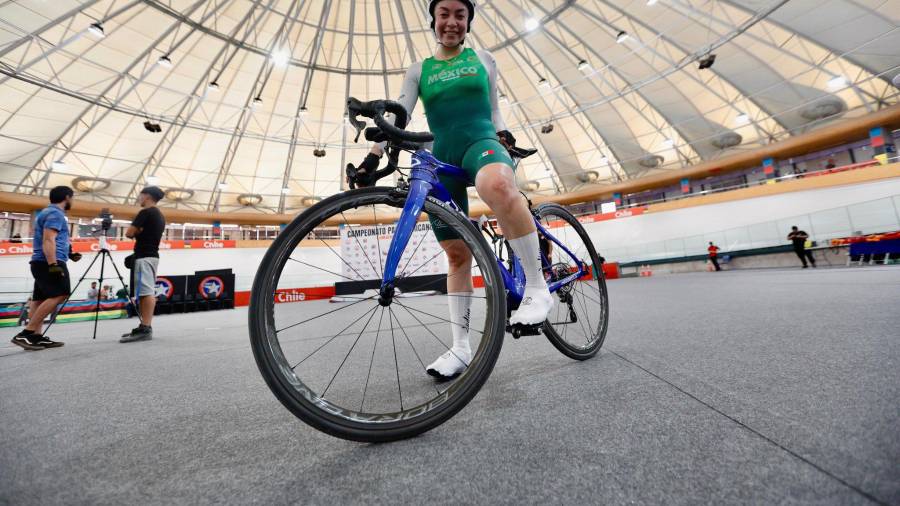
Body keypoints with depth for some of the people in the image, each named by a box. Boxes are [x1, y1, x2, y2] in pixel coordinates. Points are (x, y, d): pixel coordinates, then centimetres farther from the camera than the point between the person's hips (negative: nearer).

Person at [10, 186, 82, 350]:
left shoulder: (48, 212, 22)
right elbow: (48, 240, -20)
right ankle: (25, 334, -17)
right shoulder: (55, 213, -10)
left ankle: (35, 336, 2)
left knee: (39, 299, 5)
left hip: (42, 262, 11)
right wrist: (53, 265, -26)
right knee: (58, 295, -16)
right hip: (49, 263, -11)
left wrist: (69, 254, 27)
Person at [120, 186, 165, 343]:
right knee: (149, 292, 9)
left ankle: (145, 328, -17)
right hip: (152, 255, 10)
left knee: (146, 292, -14)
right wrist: (138, 232, 9)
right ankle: (145, 327, 12)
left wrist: (136, 232, 9)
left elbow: (129, 233, -10)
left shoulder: (146, 212, -8)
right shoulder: (160, 216, 19)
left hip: (144, 256, -10)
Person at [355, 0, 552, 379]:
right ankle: (461, 346, 7)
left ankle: (537, 287, -27)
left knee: (497, 186, -41)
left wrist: (502, 133, 2)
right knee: (457, 254, -2)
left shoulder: (483, 60, 19)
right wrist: (374, 153, -10)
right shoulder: (419, 71, 17)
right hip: (442, 160, 2)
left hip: (481, 142, -1)